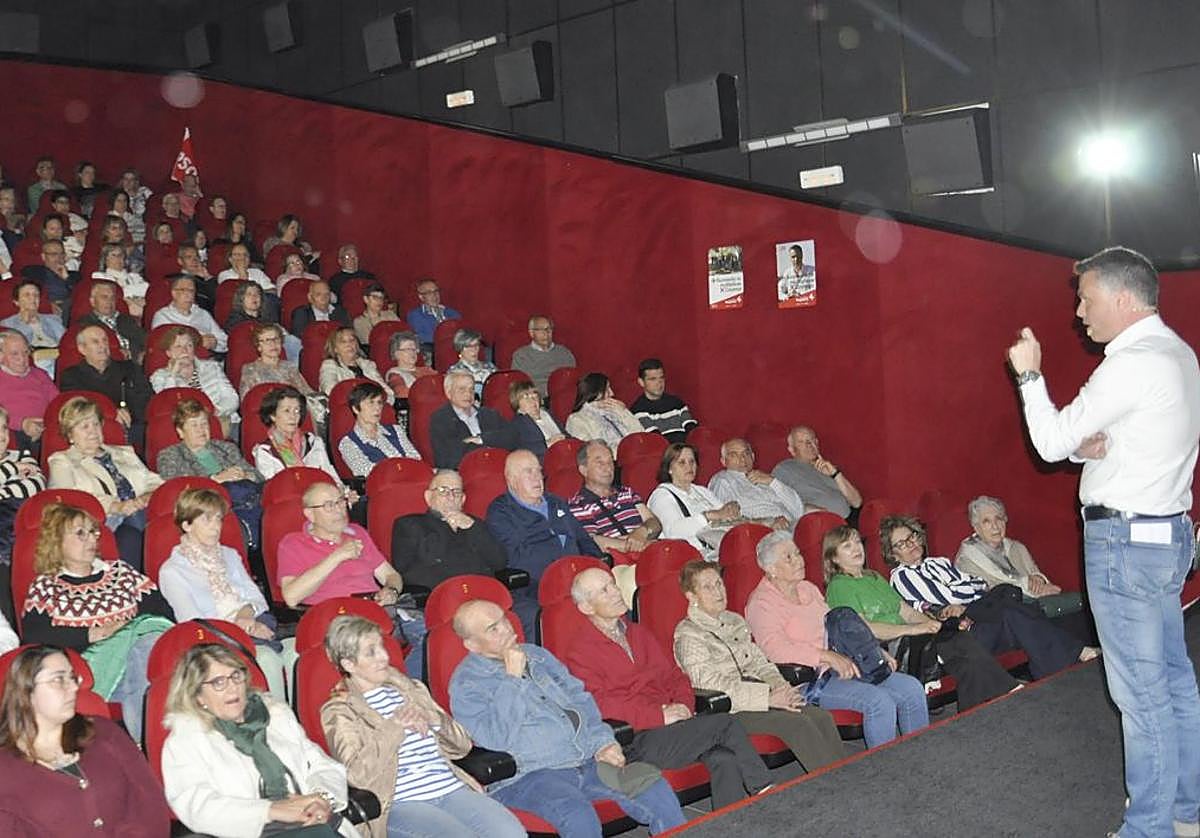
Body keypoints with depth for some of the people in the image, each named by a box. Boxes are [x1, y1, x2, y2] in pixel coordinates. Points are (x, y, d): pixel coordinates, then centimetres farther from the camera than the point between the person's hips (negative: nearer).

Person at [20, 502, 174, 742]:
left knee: (152, 643, -33)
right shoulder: (44, 587, 17)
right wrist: (94, 634, -9)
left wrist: (137, 625, -7)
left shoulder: (120, 571, 24)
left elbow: (163, 612, 15)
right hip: (89, 660, -3)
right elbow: (33, 637, -2)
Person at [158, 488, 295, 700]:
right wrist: (240, 627, -15)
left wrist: (248, 610, -4)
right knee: (267, 658, -36)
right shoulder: (172, 571, 5)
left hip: (254, 628, 5)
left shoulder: (230, 555, 24)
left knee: (297, 649, -28)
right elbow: (193, 623, -5)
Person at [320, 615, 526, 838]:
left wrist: (434, 719, 0)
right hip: (401, 803, -5)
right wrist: (395, 726, -11)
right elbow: (356, 773, -11)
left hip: (452, 788, 5)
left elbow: (462, 745, 19)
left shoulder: (411, 689, 22)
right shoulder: (339, 710, 6)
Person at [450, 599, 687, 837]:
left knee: (656, 789, -12)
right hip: (529, 775, -6)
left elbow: (579, 699, 19)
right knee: (578, 817, -35)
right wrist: (513, 679, -14)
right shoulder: (465, 685, -2)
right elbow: (495, 739, -16)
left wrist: (603, 742, 4)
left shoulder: (536, 654, 18)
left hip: (588, 761, 6)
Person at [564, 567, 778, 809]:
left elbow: (673, 675, 22)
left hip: (671, 724, 6)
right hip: (635, 742, -6)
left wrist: (683, 705, -1)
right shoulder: (580, 651, -2)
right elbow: (599, 706, -14)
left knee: (724, 758, -24)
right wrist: (660, 715, -17)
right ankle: (764, 791, -4)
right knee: (724, 724, -18)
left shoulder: (638, 633, 22)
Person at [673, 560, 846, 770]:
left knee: (822, 717, -15)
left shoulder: (734, 621, 17)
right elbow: (712, 686, -17)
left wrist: (779, 685, -4)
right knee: (797, 722, -26)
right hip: (726, 709, -7)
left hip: (753, 694, 7)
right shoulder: (688, 635, -8)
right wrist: (769, 697, -21)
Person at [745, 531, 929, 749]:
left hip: (841, 667, 8)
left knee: (912, 688, -4)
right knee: (878, 700, -27)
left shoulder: (809, 588, 20)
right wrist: (828, 657, -29)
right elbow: (775, 648, -23)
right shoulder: (761, 603, -8)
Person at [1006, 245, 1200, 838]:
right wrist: (1092, 445, -4)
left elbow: (1051, 443, -13)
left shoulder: (1131, 365, -19)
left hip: (1125, 540, -10)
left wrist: (1028, 373, -3)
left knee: (1141, 692, -2)